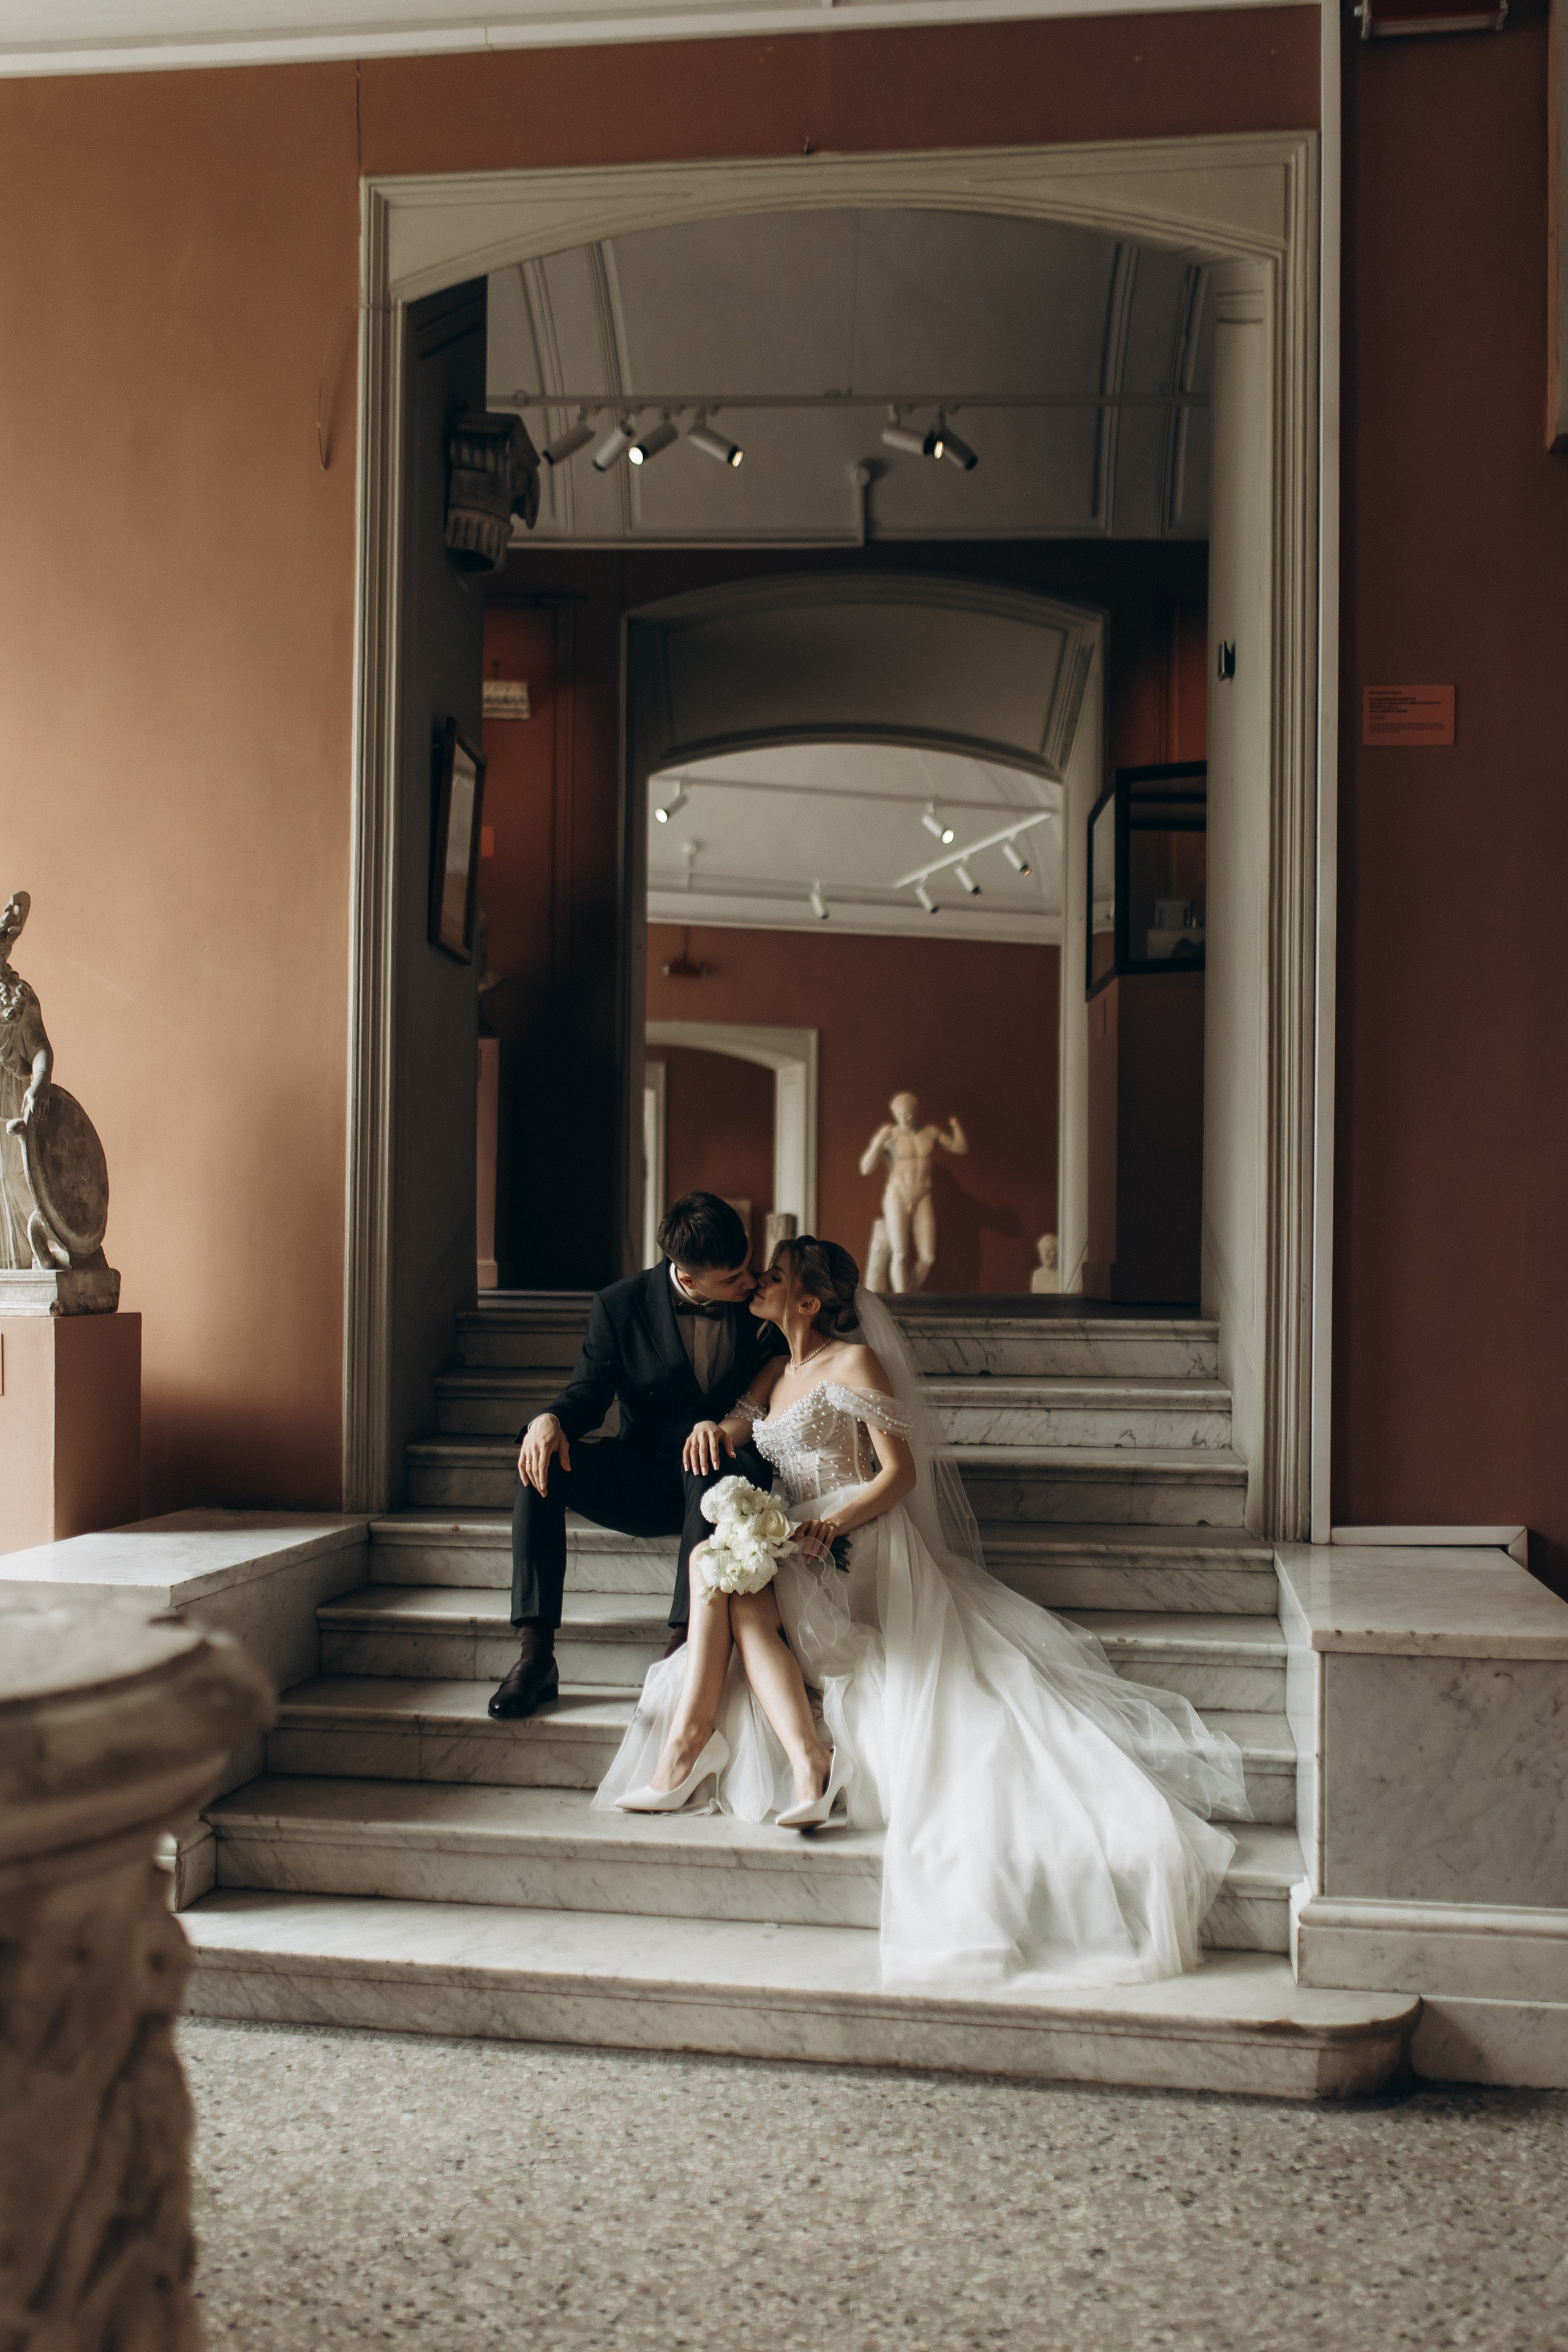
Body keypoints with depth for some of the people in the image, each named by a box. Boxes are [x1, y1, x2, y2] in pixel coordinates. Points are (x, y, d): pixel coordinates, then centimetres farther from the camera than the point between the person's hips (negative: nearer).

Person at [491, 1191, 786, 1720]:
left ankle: (683, 1646, -37)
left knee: (709, 1465, -38)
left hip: (721, 1475, -2)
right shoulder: (620, 1305, -4)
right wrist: (552, 1419, -25)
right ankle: (535, 1657, -26)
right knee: (541, 1461, -24)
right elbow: (590, 1391, -1)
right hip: (640, 1486, 2)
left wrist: (726, 1424, -24)